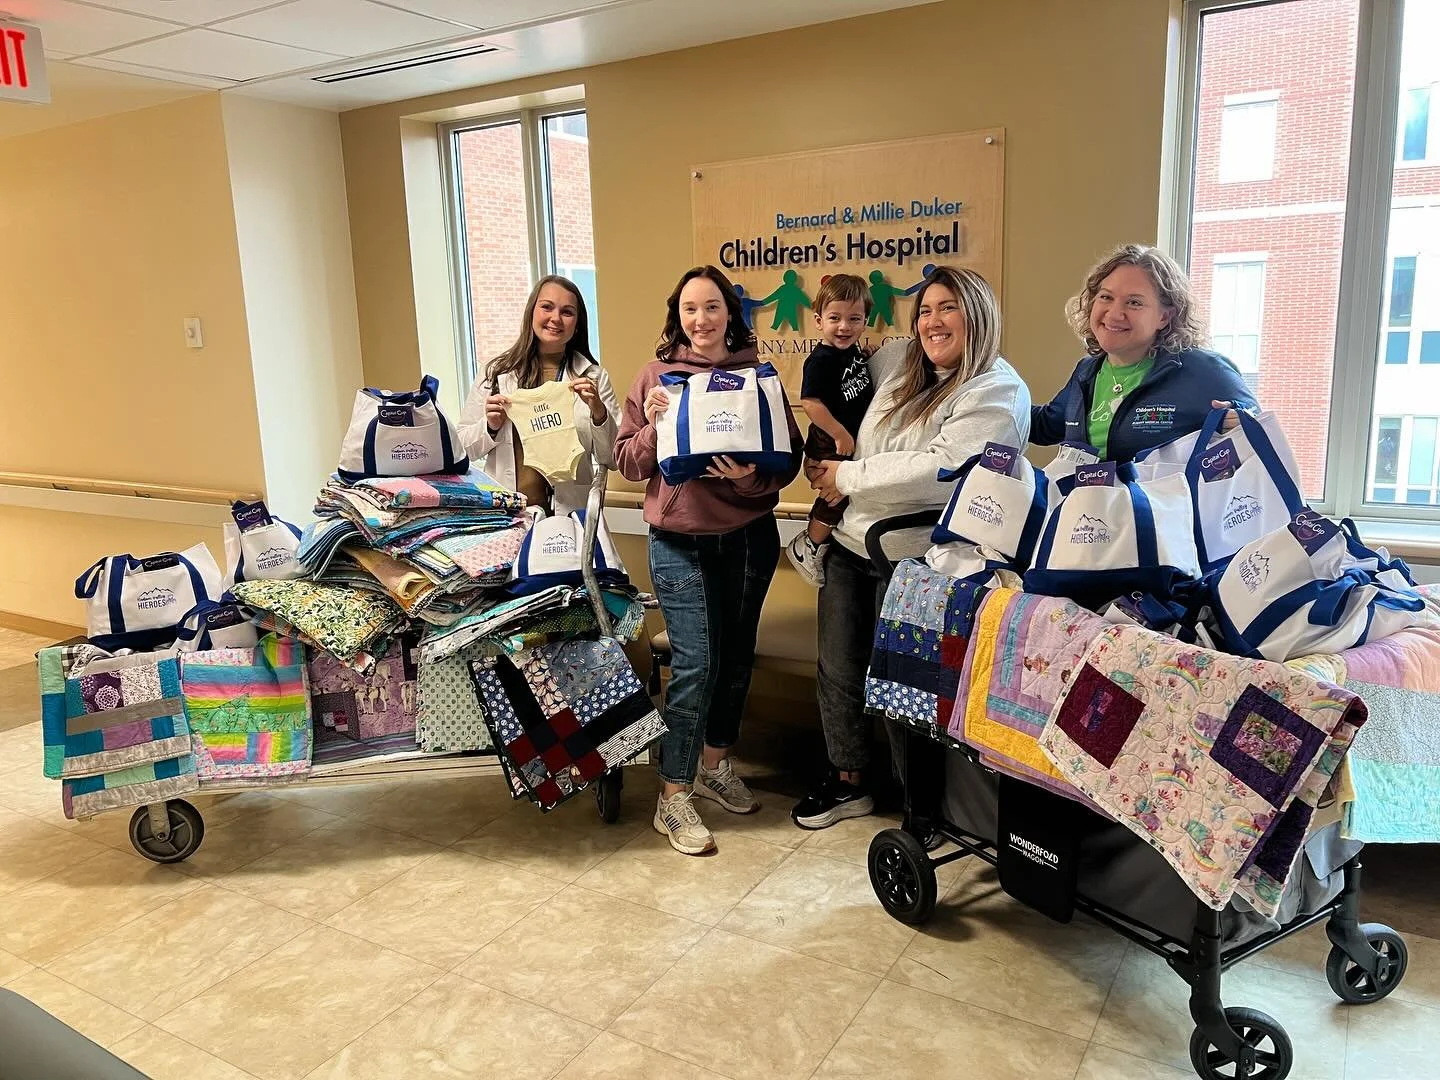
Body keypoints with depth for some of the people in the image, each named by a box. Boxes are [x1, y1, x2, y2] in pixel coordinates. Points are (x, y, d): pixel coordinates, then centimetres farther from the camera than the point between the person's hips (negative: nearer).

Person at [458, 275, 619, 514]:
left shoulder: (594, 377, 7)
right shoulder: (496, 373, 8)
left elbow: (613, 459, 5)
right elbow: (463, 448, 12)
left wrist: (598, 412, -9)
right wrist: (490, 427, -7)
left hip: (569, 511, 0)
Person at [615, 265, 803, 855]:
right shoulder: (656, 376, -1)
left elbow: (790, 457, -2)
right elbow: (629, 463, -1)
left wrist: (754, 477, -21)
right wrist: (652, 425, -19)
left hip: (750, 536, 3)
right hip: (680, 542, -3)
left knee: (736, 656, 14)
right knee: (695, 663, -8)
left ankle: (715, 763, 35)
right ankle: (673, 797, 5)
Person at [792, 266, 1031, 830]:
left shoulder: (998, 392, -13)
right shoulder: (897, 361, 7)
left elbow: (941, 471, -27)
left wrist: (848, 476, -17)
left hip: (913, 560, -7)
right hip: (851, 546, 7)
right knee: (837, 671, 15)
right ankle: (849, 782, 36)